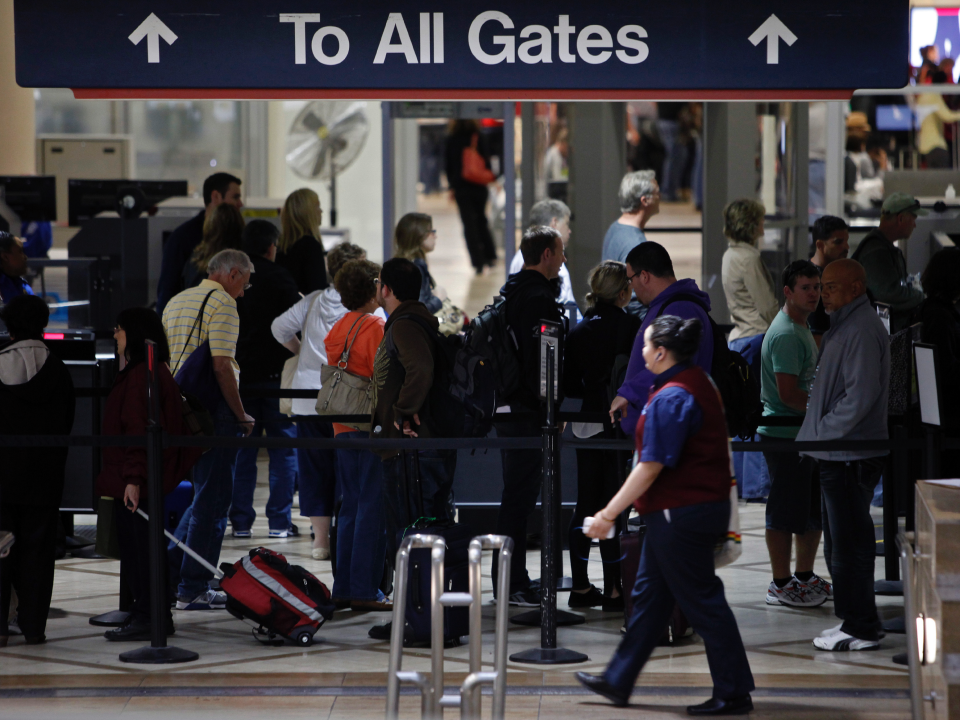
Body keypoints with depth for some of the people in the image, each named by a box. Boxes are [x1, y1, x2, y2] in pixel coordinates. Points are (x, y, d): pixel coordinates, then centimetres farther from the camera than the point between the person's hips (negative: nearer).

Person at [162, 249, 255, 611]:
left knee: (204, 495, 20)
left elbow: (162, 360, 20)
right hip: (214, 411, -8)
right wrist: (242, 416, -11)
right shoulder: (222, 303, -11)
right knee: (212, 501, -1)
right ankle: (193, 590, 1)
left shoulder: (175, 302, 17)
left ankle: (168, 570, 15)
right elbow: (222, 367, -18)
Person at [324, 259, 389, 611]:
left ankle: (344, 588, 13)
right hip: (372, 425, -8)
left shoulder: (337, 329, 10)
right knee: (372, 507, -5)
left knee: (350, 506, 13)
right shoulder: (375, 327, -12)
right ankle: (365, 591, -6)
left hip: (343, 427, 8)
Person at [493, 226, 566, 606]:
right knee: (521, 493, -7)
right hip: (528, 412, -10)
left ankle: (507, 580, 23)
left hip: (507, 406, 10)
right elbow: (542, 361, -22)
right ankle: (514, 585, -6)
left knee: (514, 492, 16)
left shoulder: (510, 291, 15)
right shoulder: (540, 299, -16)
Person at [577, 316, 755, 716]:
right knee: (649, 596, 17)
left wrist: (609, 514, -18)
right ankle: (618, 681, 26)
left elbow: (651, 467, -23)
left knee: (702, 602, -4)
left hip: (680, 515, -11)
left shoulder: (671, 399, -21)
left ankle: (734, 694, 2)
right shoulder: (700, 385, 11)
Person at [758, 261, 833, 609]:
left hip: (805, 434, 11)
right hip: (784, 435, -11)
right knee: (785, 513, -3)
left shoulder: (801, 328, 16)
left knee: (813, 510, 16)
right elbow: (788, 393, -23)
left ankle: (805, 577, 26)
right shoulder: (785, 334, -18)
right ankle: (781, 585, 3)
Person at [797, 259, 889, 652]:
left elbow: (861, 395, -22)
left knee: (849, 544, -7)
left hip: (851, 456, -11)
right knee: (841, 542, 15)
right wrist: (815, 433, 16)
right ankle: (853, 620, 22)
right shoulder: (844, 325, 18)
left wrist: (824, 432, -15)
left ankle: (860, 629, -2)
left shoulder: (863, 331, -16)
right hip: (838, 456, 11)